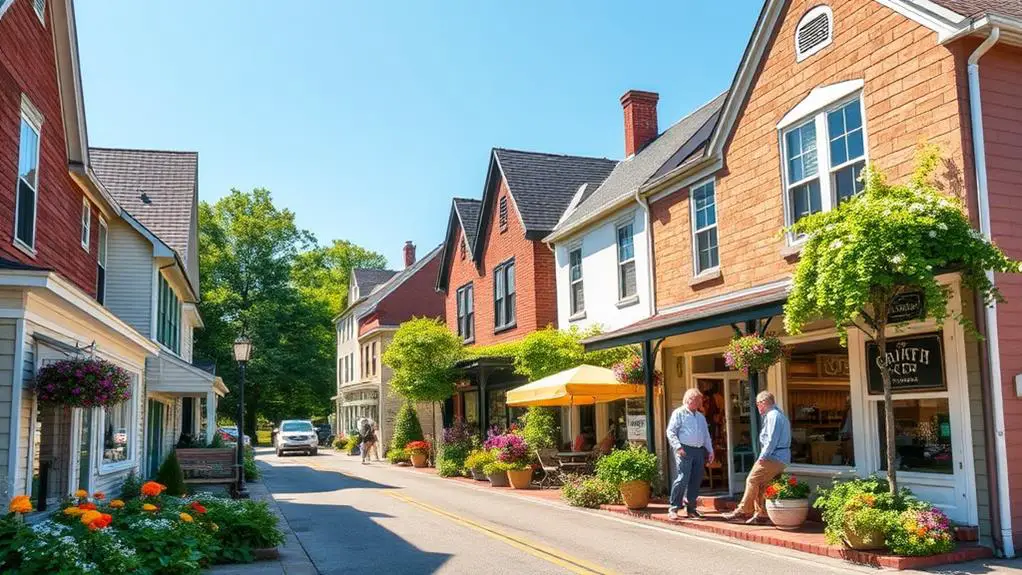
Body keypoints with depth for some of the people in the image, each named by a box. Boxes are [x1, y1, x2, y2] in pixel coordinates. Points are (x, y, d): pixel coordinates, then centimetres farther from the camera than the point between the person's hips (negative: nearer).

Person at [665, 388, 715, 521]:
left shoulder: (701, 417, 22)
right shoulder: (679, 413, 1)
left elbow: (706, 435, 25)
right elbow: (670, 432, -6)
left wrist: (710, 451, 16)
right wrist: (678, 447, -16)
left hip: (699, 451, 7)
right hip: (685, 450, -7)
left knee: (696, 481, 5)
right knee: (682, 479, -14)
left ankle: (691, 508, 14)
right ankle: (673, 509, -8)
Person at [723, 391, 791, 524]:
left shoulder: (773, 416, -13)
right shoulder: (780, 415, 19)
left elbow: (772, 440, -19)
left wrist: (763, 456, -14)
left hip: (773, 458, -10)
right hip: (781, 458, 10)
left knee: (752, 480, -6)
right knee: (762, 485, 11)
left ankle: (742, 511, -3)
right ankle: (761, 514, 11)